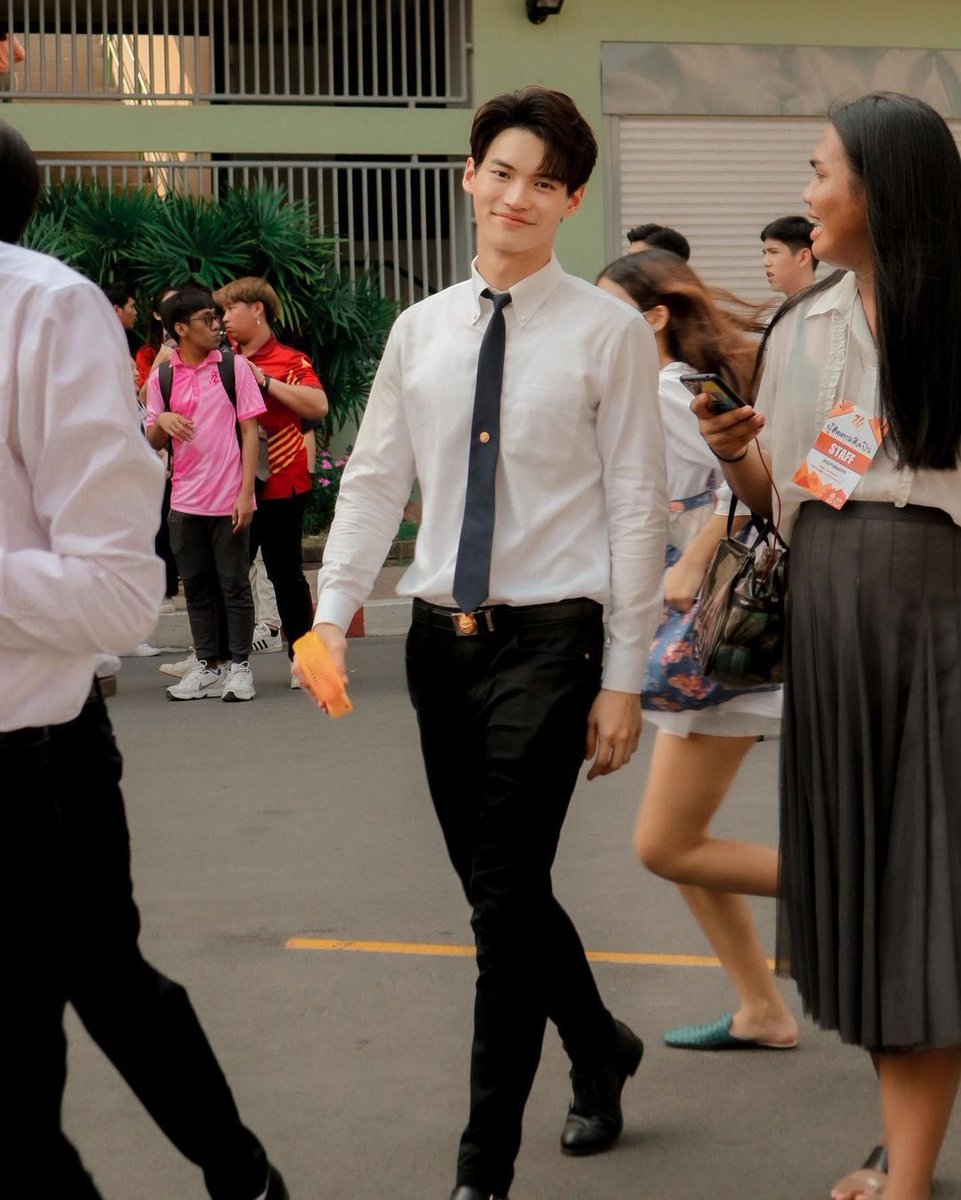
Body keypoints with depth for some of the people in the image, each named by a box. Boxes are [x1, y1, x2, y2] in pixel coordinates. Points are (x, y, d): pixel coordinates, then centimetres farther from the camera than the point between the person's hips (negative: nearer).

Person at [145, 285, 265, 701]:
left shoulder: (235, 366, -1)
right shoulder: (161, 377, 6)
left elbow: (249, 431, -2)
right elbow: (154, 442, 12)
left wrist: (246, 492, -9)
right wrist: (162, 420, -12)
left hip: (229, 497, -3)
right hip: (185, 500, 3)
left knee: (234, 584, 1)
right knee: (196, 586, 9)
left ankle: (239, 667, 8)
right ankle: (207, 666, 18)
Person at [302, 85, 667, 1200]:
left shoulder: (607, 332, -5)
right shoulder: (420, 330, 8)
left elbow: (638, 510, -7)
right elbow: (374, 481, 9)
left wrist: (624, 680, -9)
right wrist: (331, 616, -4)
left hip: (547, 641, -5)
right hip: (442, 639, 5)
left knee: (504, 899, -6)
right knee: (498, 887, 15)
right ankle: (600, 1050, 41)